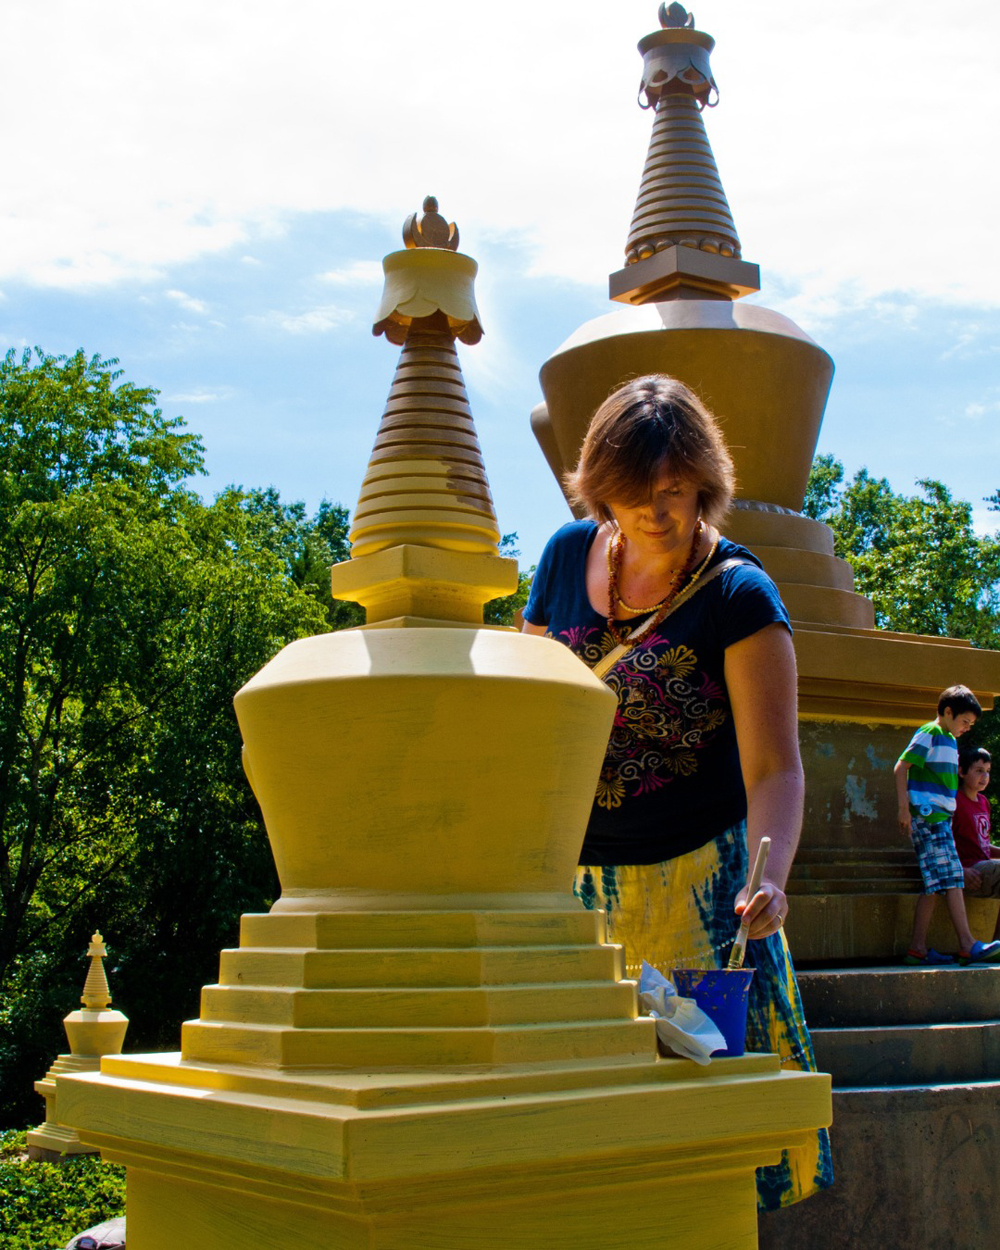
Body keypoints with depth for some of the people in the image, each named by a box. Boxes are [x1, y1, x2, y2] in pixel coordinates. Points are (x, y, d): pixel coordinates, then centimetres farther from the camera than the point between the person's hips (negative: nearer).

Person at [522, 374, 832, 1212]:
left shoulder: (738, 593, -12)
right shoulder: (568, 556, 1)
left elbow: (773, 764, -18)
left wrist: (770, 877, -34)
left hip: (697, 879, -4)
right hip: (576, 881, 4)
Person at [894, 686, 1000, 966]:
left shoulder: (950, 741, 19)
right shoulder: (929, 734, -7)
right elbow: (900, 768, -12)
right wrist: (904, 807, -17)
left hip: (941, 817, 9)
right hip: (927, 816, -9)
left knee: (935, 884, 4)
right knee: (951, 879, -14)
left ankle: (918, 948, 4)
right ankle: (968, 945, -17)